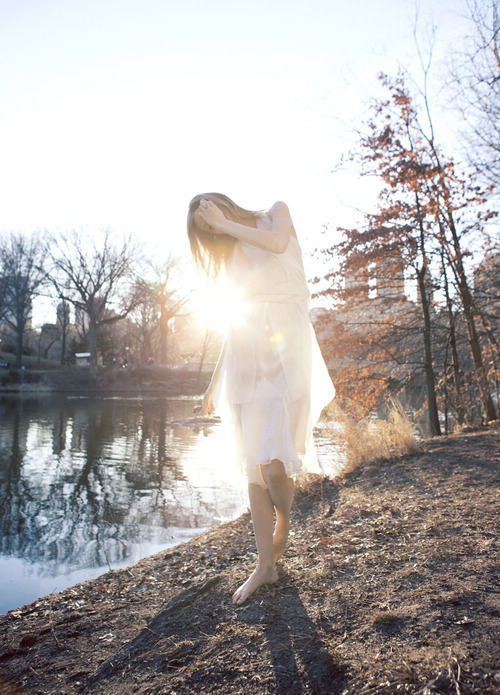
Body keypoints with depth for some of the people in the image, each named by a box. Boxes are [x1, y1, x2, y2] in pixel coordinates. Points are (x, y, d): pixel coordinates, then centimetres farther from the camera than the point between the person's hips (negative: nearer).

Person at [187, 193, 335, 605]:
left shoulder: (277, 213, 14)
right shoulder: (231, 253, 25)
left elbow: (277, 243, -12)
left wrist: (227, 224, 1)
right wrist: (215, 381, 17)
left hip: (286, 344, -5)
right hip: (247, 352, 5)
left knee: (274, 462, -12)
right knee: (254, 464, 0)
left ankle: (283, 525, 18)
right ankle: (266, 564, 8)